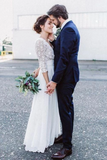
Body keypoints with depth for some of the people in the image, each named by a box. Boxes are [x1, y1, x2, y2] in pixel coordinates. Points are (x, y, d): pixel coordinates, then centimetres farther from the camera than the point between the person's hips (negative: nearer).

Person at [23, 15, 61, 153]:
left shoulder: (47, 41, 12)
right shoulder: (40, 41, -16)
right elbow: (43, 65, -19)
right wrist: (48, 83, -18)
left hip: (51, 76, 9)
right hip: (45, 79, -9)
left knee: (50, 108, 19)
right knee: (43, 109, 2)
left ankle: (49, 134, 36)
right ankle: (39, 141, 19)